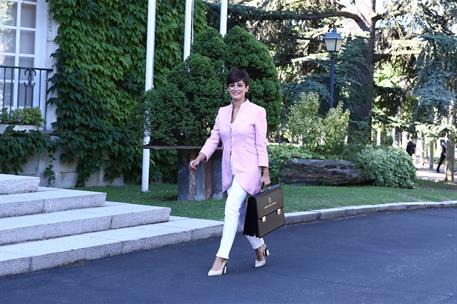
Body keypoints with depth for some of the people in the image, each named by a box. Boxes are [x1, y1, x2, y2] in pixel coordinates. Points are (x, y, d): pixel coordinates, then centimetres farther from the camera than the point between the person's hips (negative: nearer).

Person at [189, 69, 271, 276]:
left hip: (248, 168, -6)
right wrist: (200, 157, -10)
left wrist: (265, 173, -7)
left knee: (231, 208, -19)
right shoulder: (222, 112, 11)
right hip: (229, 170, 6)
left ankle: (221, 258, -19)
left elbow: (261, 144, -5)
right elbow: (213, 138, 7)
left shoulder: (257, 112, -3)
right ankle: (260, 248, 33)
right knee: (241, 213, 12)